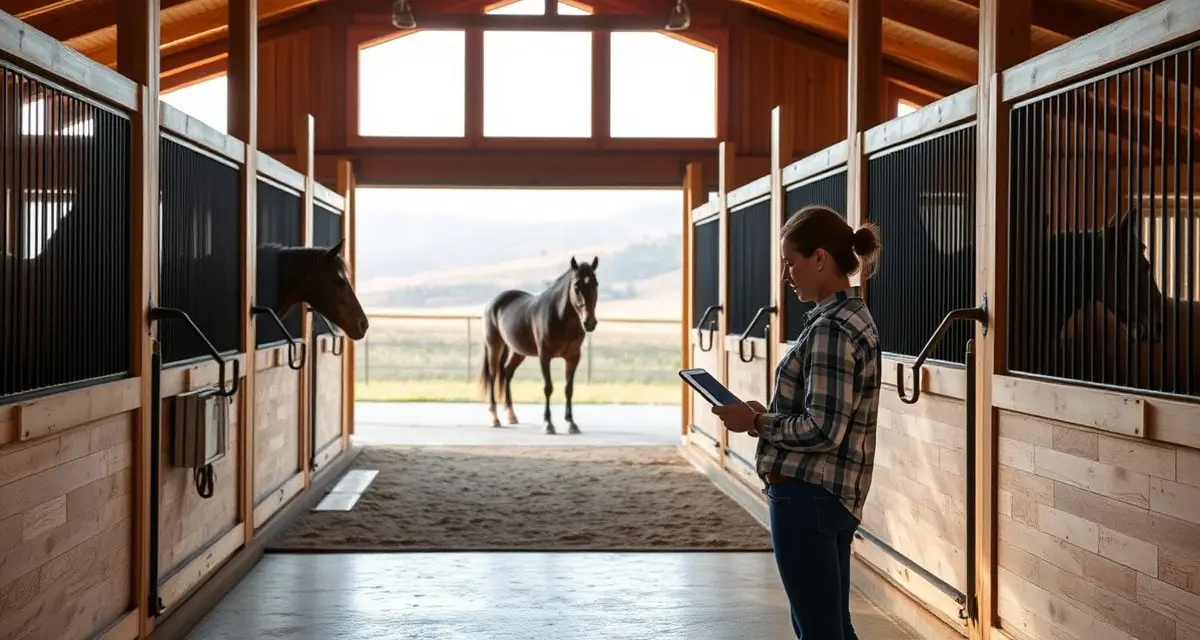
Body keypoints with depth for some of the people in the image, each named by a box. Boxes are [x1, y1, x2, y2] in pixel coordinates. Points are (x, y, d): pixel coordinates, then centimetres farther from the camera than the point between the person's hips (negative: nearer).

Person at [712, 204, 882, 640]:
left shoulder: (831, 329, -18)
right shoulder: (852, 317, 13)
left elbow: (821, 430, -22)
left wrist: (757, 422, -11)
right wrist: (765, 415, 9)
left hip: (807, 494, -10)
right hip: (834, 495, 10)